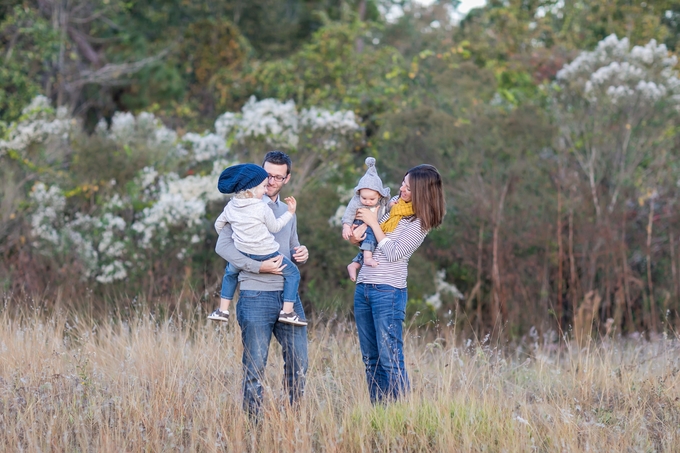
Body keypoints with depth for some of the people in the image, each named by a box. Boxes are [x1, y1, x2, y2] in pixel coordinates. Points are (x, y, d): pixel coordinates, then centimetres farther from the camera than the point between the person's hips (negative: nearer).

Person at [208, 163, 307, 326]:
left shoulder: (231, 207, 2)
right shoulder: (262, 208, -16)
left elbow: (219, 224, 15)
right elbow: (275, 227, -5)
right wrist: (290, 213, 5)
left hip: (242, 254, 5)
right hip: (266, 254, -5)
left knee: (230, 272, 32)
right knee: (292, 273, 9)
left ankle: (222, 310, 27)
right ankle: (287, 311, 1)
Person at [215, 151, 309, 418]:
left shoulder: (287, 211, 20)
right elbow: (223, 245, -12)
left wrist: (301, 254, 5)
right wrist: (258, 267, -20)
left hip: (288, 295, 6)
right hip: (256, 296, -6)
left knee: (298, 361, 6)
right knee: (255, 364, -3)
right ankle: (252, 421, 5)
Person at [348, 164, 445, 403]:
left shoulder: (420, 222, -10)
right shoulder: (394, 203, 12)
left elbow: (393, 254, -14)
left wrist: (373, 223, -10)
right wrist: (359, 231, 0)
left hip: (388, 291, -8)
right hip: (363, 288, 8)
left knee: (390, 360, -10)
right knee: (370, 359, 9)